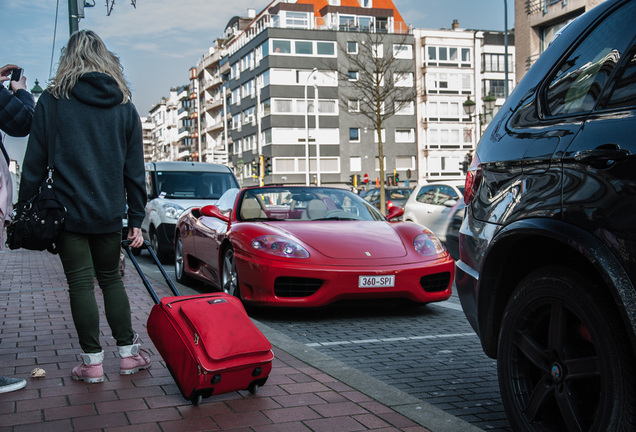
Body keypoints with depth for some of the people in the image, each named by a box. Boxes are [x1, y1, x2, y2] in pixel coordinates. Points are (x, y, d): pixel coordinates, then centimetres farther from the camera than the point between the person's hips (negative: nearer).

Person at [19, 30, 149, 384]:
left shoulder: (52, 100, -3)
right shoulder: (124, 105, 6)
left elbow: (35, 162, -3)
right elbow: (135, 168, 6)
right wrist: (136, 219, 9)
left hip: (68, 211, -3)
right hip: (110, 212, 3)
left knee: (81, 283, 3)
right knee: (111, 279, 15)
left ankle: (93, 362, 8)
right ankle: (129, 353, 17)